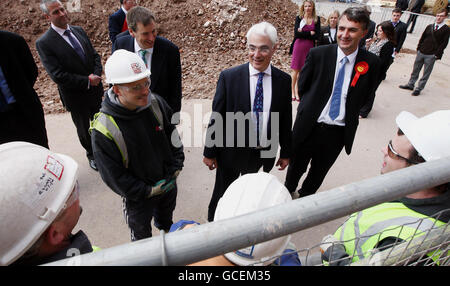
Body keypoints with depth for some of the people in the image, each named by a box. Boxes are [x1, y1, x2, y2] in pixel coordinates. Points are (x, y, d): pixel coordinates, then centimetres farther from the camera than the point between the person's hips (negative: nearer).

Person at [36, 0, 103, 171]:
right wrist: (87, 81, -22)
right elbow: (57, 76, -20)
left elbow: (95, 55, 6)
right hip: (76, 97, -4)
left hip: (95, 90, 5)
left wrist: (96, 74, -13)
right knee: (84, 129, 15)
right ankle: (91, 154, 39)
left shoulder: (79, 31, 3)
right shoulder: (44, 43, -15)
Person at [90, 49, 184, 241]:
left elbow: (174, 138, -3)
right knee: (141, 232, 25)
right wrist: (149, 190, -17)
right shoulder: (103, 130, -31)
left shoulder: (156, 103, -17)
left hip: (169, 182, 4)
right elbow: (114, 177, -20)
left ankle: (166, 232, 67)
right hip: (138, 196, -4)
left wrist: (175, 169, -8)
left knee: (166, 217, 34)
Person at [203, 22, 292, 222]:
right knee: (222, 196, 17)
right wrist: (209, 152, -4)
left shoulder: (283, 80, -4)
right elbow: (216, 117, -8)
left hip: (265, 154, 2)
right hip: (232, 151, -2)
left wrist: (286, 153, 10)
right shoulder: (229, 77, -12)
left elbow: (286, 119, 4)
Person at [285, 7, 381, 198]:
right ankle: (288, 191, 49)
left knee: (319, 171, 21)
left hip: (338, 133, 1)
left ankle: (305, 196, 48)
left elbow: (365, 96, 6)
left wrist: (348, 113, 2)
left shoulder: (371, 63, -7)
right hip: (308, 127, -1)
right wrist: (312, 109, 4)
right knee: (296, 166, 19)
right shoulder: (318, 54, -10)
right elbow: (302, 87, 0)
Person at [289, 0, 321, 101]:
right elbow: (296, 33, -10)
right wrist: (310, 33, -10)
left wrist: (303, 32, -9)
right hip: (299, 46, -1)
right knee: (296, 70, 1)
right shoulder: (299, 18, 3)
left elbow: (317, 36, -4)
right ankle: (292, 91, 11)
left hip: (309, 47, 1)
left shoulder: (316, 19, 6)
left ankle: (297, 91, 14)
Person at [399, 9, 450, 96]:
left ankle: (418, 89, 9)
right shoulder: (430, 26, 8)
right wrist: (419, 48, 5)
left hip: (431, 56, -4)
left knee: (426, 73, 2)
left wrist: (437, 54, -11)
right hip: (421, 53, 4)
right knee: (415, 70, 12)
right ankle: (410, 85, 24)